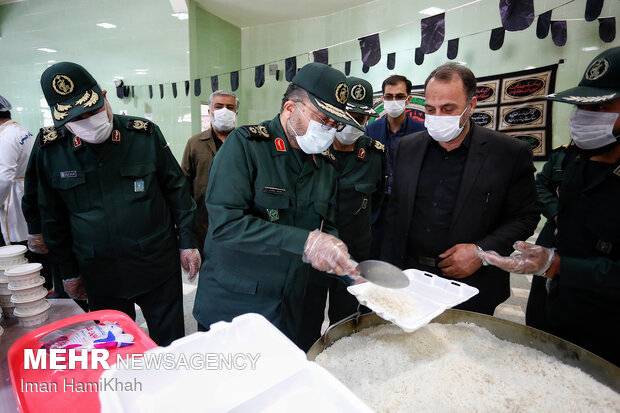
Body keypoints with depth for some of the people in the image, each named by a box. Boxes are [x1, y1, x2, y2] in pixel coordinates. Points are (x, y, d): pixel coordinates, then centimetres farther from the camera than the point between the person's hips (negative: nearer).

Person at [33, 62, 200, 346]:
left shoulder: (144, 134, -7)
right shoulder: (51, 150, -2)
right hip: (99, 276, 2)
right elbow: (53, 216, 7)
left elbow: (177, 190, -2)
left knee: (170, 344, 12)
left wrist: (187, 243, -2)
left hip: (157, 266, -1)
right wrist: (68, 271, 10)